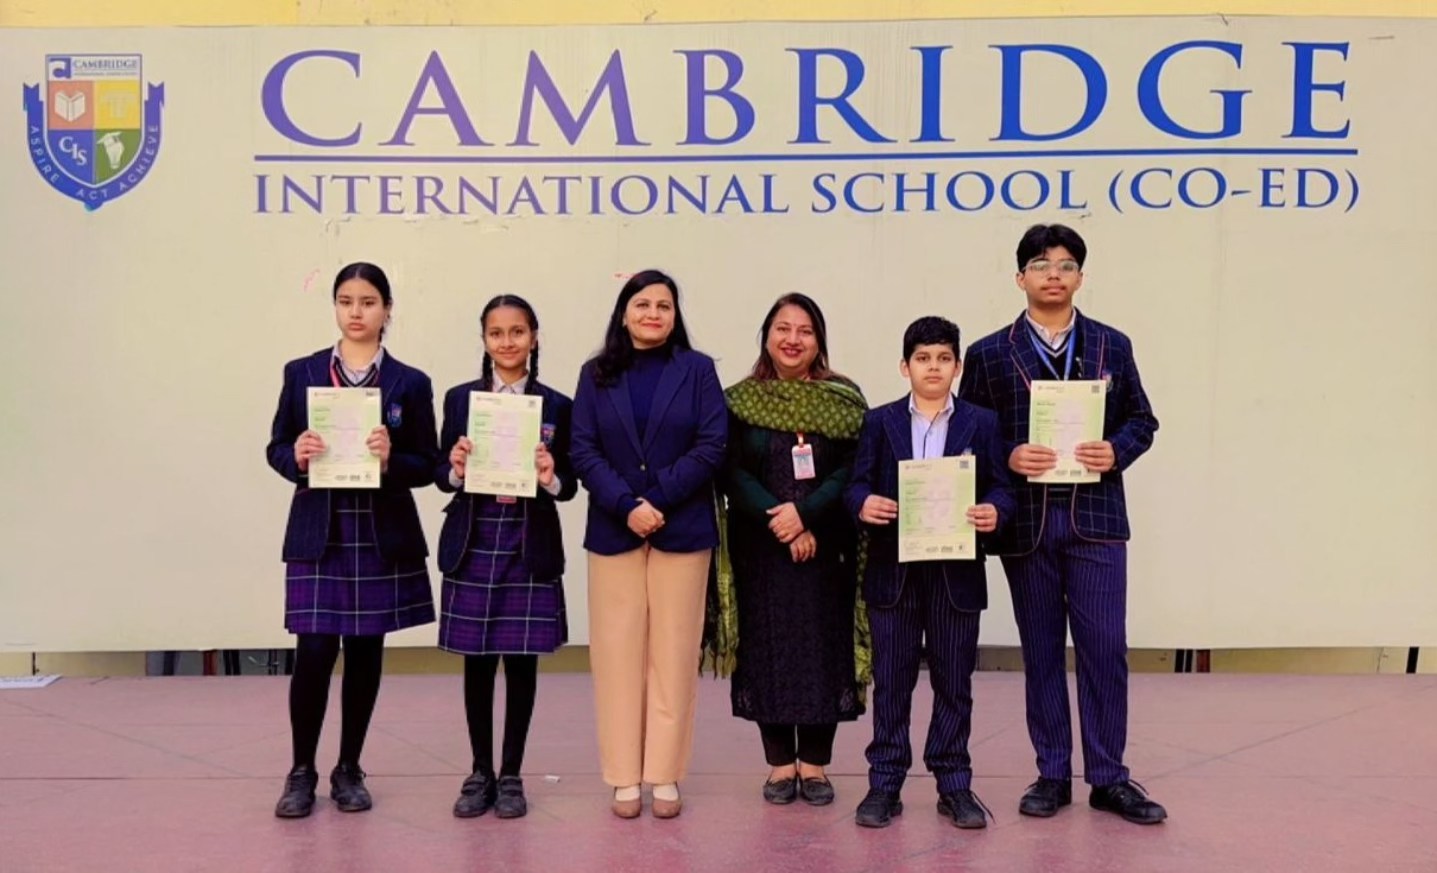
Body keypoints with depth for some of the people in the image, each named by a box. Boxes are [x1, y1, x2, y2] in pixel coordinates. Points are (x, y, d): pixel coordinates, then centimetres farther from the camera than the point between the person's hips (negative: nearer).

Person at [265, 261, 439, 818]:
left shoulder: (410, 383, 3)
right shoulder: (301, 373, 5)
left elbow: (427, 466, 2)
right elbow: (275, 449, 7)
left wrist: (390, 459, -17)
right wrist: (297, 457, -14)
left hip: (383, 538, 1)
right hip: (318, 535, 0)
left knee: (365, 653, 7)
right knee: (314, 654, -4)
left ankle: (349, 769, 22)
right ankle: (301, 772, 15)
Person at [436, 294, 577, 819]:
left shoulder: (556, 406, 3)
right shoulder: (460, 399, 6)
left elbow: (569, 485, 4)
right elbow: (441, 476, 6)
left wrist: (550, 477, -17)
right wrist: (455, 470, -15)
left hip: (530, 548, -1)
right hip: (473, 545, 1)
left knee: (522, 661, 4)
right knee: (477, 662, 6)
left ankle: (511, 775, 17)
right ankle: (480, 773, 20)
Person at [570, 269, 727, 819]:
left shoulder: (697, 370, 4)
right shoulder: (596, 374, 8)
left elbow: (712, 446, -6)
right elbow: (583, 451, -1)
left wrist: (655, 500, -14)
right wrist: (626, 506, -15)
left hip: (682, 530, -1)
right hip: (613, 532, 1)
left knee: (673, 652, 4)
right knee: (617, 652, 3)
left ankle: (665, 775, 12)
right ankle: (624, 778, 11)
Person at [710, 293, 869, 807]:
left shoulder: (844, 399, 4)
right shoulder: (740, 400, 4)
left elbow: (853, 470, -4)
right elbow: (733, 473, -3)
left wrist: (805, 512, -17)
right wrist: (778, 520, -15)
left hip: (826, 546, 0)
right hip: (760, 547, 0)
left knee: (823, 644, 2)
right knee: (767, 645, 3)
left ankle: (814, 764, 13)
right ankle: (780, 763, 14)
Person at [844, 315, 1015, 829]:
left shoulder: (981, 424, 6)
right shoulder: (880, 422, 6)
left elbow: (1000, 488, 3)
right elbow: (858, 483, 1)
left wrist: (995, 512, -19)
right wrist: (863, 504, -20)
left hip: (957, 571, 0)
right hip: (893, 570, 0)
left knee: (954, 681, 8)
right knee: (891, 681, 6)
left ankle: (954, 785, 18)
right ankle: (885, 784, 15)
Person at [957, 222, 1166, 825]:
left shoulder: (1113, 346, 10)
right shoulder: (990, 354, 5)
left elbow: (1141, 419, 11)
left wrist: (1116, 451, -9)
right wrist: (1009, 457, -15)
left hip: (1096, 516, 1)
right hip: (1027, 521, 0)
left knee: (1105, 648, 0)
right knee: (1041, 651, 8)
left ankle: (1108, 778, 12)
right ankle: (1053, 774, 18)